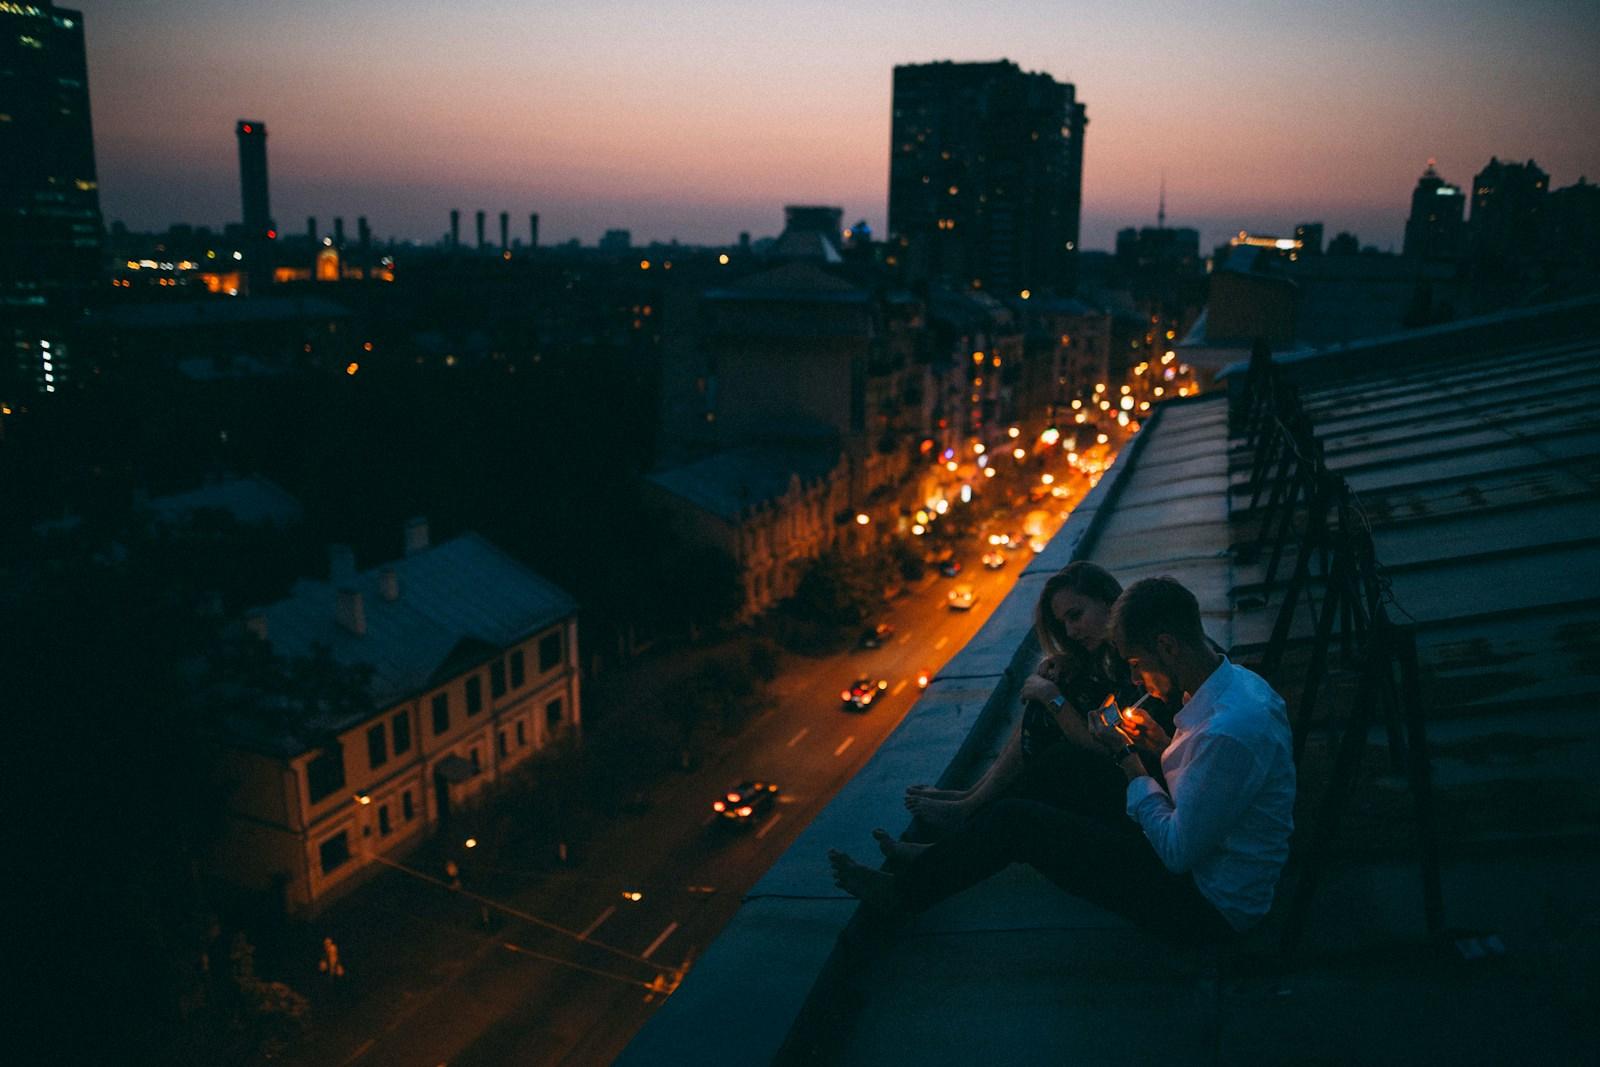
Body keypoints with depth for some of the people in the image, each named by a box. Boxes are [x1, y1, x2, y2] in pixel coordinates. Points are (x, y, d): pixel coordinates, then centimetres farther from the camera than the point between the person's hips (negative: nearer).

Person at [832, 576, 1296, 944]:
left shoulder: (1231, 732, -33)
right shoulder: (1235, 681, -1)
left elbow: (1178, 852, -25)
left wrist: (1127, 759, -15)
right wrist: (1164, 744, -1)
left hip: (1207, 906, -9)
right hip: (1200, 860, 9)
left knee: (1014, 821, -10)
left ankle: (903, 892, 13)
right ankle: (954, 849, 22)